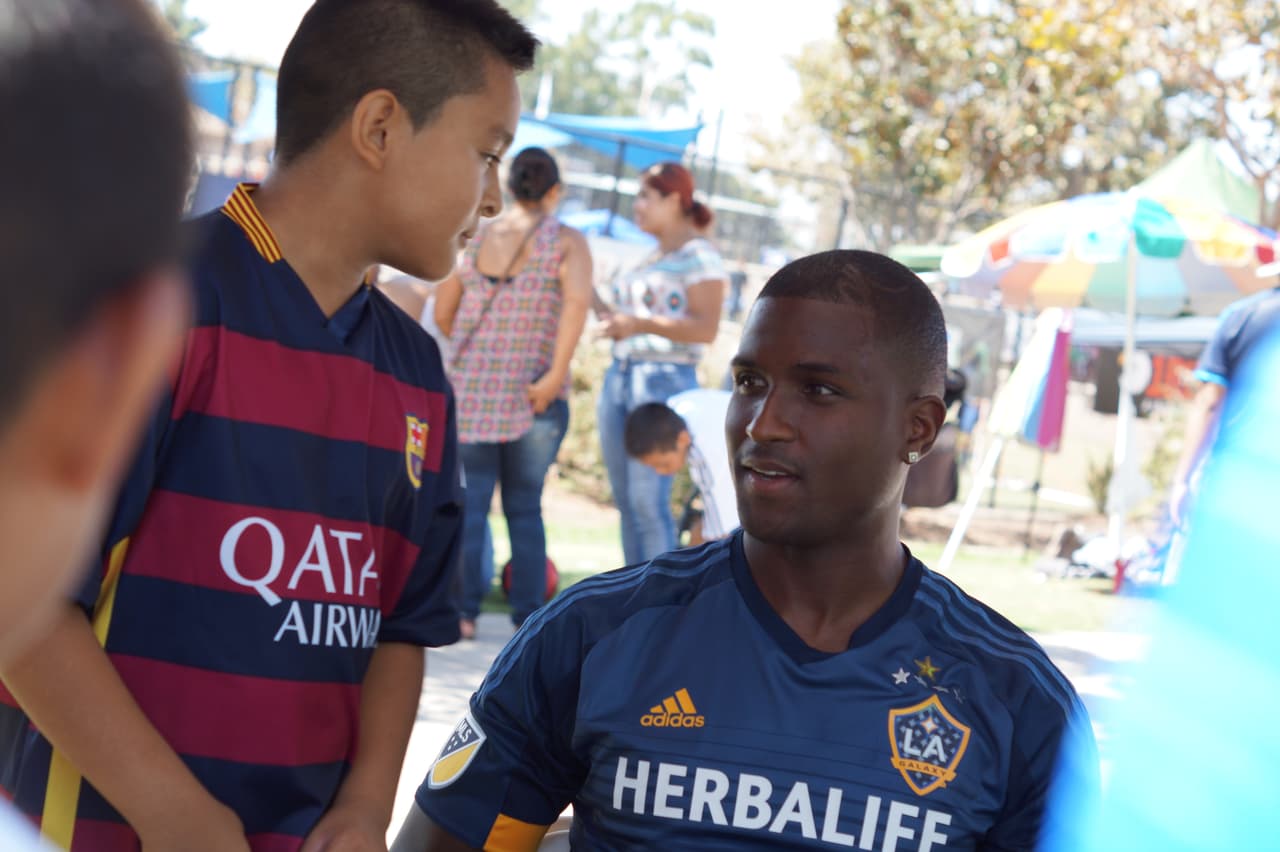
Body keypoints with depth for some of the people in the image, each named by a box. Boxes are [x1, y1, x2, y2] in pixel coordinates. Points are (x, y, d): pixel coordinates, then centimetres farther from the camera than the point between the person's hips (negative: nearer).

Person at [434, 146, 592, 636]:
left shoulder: (476, 239, 7)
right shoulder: (567, 241, -1)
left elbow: (443, 314, 11)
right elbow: (577, 299, -19)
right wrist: (556, 374, -18)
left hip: (470, 389, 2)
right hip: (534, 394, -1)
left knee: (471, 502, 5)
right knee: (524, 507, 9)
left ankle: (464, 610, -2)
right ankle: (528, 618, 9)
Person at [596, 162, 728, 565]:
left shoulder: (699, 256, -6)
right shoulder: (653, 258, 20)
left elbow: (706, 328, -16)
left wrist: (639, 324, -25)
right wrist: (615, 322, 12)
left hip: (665, 380, -9)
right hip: (620, 378, 9)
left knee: (648, 499, -14)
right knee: (626, 499, 7)